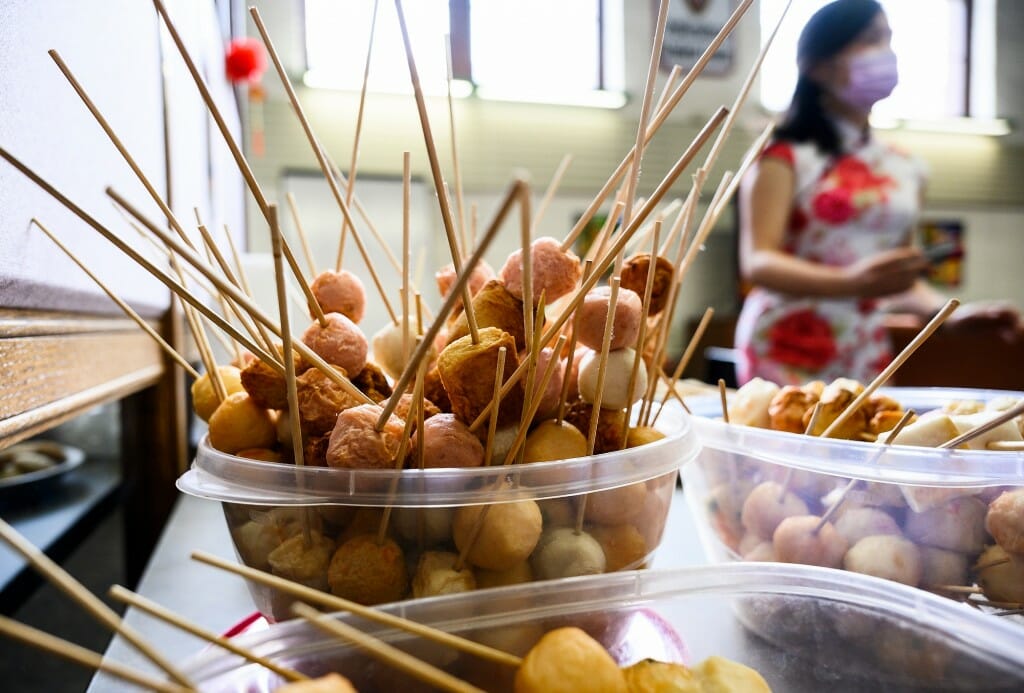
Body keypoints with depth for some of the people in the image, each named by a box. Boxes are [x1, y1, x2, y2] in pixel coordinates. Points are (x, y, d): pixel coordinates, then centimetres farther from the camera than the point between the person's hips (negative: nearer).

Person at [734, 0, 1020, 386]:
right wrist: (850, 282, -29)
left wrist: (949, 310, 1)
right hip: (786, 355, -5)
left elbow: (898, 278, 19)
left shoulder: (906, 169, 12)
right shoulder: (784, 155, -5)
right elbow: (757, 262, -15)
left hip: (868, 358, 5)